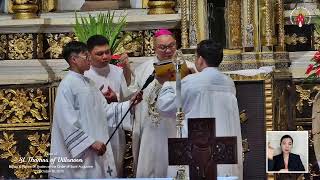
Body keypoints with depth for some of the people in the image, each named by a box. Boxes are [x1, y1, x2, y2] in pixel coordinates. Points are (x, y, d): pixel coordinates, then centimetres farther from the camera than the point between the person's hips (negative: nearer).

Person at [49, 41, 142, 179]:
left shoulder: (88, 83, 13)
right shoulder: (67, 85, -13)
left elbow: (105, 110, 14)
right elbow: (68, 122, -19)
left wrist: (129, 104, 3)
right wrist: (91, 142, -20)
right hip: (77, 152, -8)